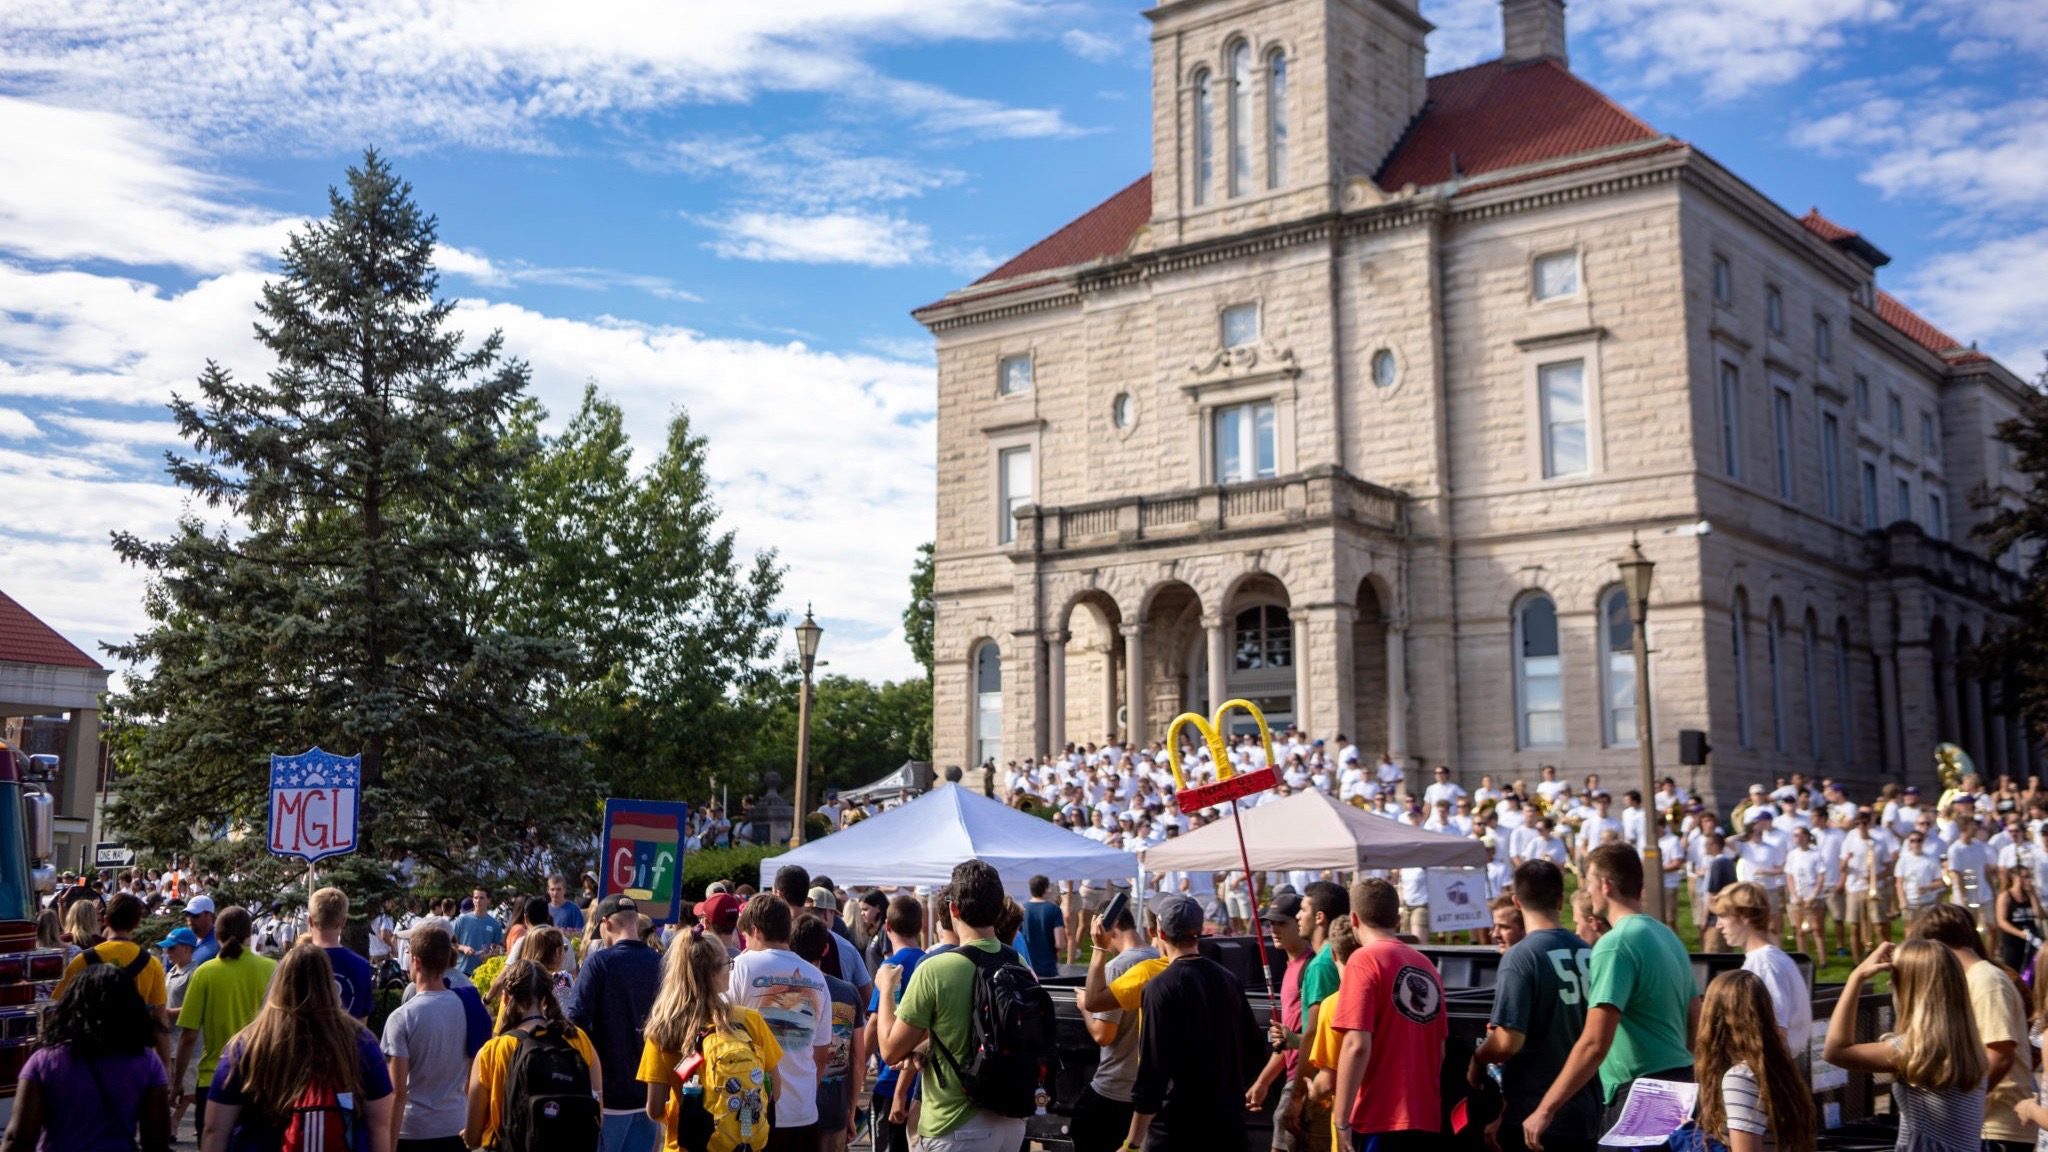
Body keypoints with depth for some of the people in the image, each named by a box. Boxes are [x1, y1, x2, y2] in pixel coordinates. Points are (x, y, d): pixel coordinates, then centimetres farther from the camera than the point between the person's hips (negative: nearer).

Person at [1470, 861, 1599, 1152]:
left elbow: (1508, 1042, -20)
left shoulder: (1520, 957, -15)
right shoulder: (1589, 953, 4)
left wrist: (1477, 1060, 0)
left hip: (1531, 1118, -6)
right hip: (1585, 1114, 6)